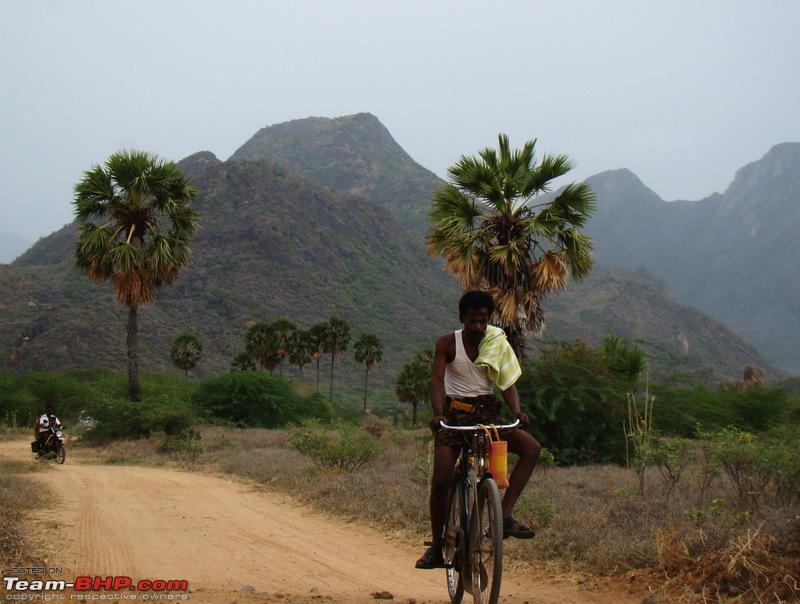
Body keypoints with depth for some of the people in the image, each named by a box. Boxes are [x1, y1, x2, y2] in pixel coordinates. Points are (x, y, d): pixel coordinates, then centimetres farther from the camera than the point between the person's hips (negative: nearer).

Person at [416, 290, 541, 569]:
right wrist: (438, 413, -33)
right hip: (454, 413, -2)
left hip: (487, 413, 3)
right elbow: (437, 379, -15)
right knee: (441, 480, -14)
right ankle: (435, 548, 2)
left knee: (531, 447, -20)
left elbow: (508, 383, -3)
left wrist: (517, 410, -23)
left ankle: (505, 514, -19)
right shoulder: (447, 343, -5)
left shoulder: (498, 343, 1)